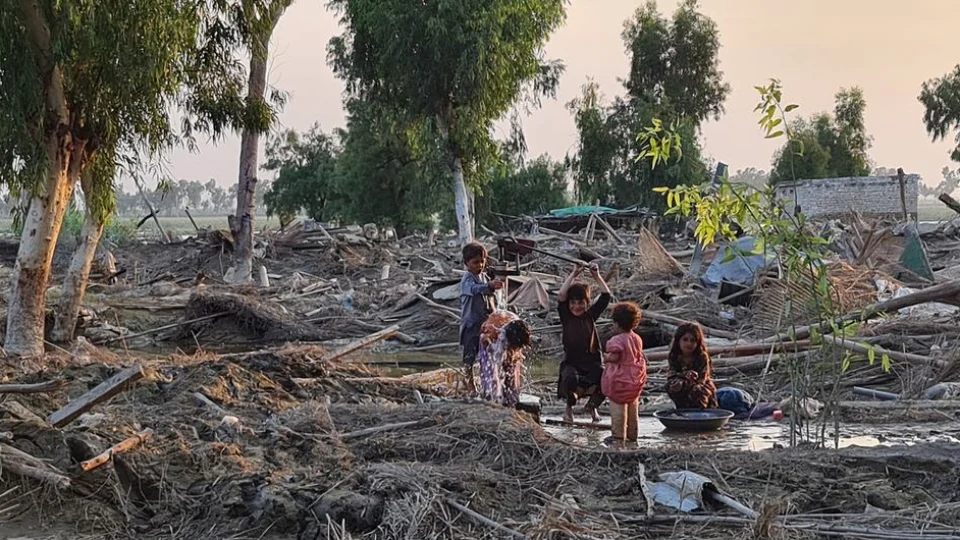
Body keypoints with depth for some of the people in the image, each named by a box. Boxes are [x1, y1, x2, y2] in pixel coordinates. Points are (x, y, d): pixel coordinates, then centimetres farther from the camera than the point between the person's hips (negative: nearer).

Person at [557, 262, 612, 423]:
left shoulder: (591, 315, 8)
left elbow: (606, 295, 2)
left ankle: (592, 405, 11)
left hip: (592, 362, 2)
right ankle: (569, 408, -2)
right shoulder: (565, 316, 2)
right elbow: (562, 294, -13)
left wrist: (597, 276, -3)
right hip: (571, 362, -2)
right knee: (571, 379, -36)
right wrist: (573, 274, -12)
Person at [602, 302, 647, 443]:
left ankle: (618, 435, -2)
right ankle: (633, 435, 24)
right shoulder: (637, 339, 5)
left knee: (618, 408, -2)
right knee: (633, 408, 16)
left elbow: (614, 357, -25)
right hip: (635, 380, 8)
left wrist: (606, 358, -5)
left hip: (619, 379, -8)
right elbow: (639, 356, 13)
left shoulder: (616, 340, -19)